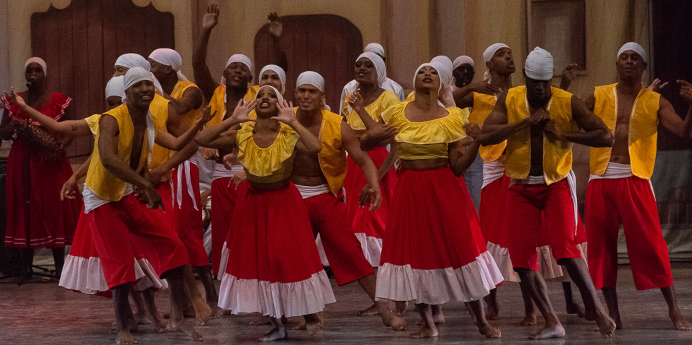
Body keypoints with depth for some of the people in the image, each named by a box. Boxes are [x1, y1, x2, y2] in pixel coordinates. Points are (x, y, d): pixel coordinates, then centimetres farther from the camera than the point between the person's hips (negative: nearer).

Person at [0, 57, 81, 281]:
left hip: (50, 164, -2)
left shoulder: (58, 101, 2)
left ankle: (59, 266, 4)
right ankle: (25, 267, 6)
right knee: (24, 212, 1)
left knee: (54, 210, -2)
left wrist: (60, 144, -17)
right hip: (21, 164, 2)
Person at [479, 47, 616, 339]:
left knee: (565, 249, -20)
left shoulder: (568, 103, -8)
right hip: (521, 189, 3)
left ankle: (595, 308, -4)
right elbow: (485, 137, -15)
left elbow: (606, 137, -9)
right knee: (521, 258, -3)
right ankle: (552, 323, 7)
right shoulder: (509, 99, -3)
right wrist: (525, 122, -22)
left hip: (556, 186, -2)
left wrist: (564, 134, -18)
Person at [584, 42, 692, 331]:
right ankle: (613, 313, 13)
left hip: (635, 181, -2)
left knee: (651, 244, -6)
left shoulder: (655, 102, 6)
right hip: (601, 181, 2)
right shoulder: (599, 97, 9)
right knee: (602, 246, 4)